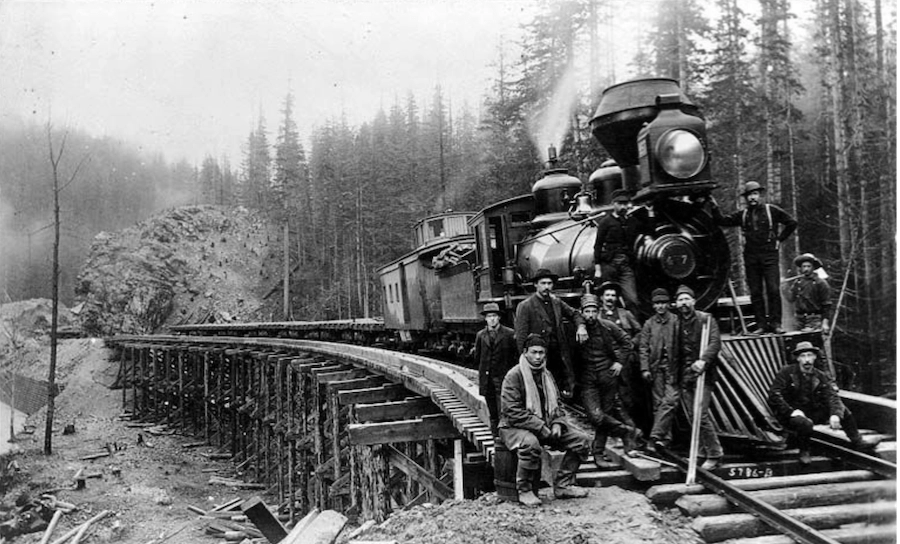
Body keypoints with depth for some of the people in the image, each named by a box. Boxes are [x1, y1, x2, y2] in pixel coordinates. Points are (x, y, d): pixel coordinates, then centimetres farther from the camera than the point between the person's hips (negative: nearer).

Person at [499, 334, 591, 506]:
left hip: (546, 426, 8)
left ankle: (562, 485, 6)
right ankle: (524, 490, -19)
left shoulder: (546, 375, 12)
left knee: (581, 439, -3)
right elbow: (512, 411, -19)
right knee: (530, 444, -41)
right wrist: (540, 427, -22)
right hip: (515, 427, -8)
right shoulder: (514, 375, -13)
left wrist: (557, 423, -3)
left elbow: (556, 405, 19)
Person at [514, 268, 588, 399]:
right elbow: (521, 337, -8)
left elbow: (574, 314, 25)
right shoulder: (525, 306, -6)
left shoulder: (556, 302, 12)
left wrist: (581, 326, 3)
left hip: (561, 357, 6)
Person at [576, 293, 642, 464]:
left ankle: (598, 451, 21)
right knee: (595, 416, -14)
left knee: (606, 413, 7)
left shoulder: (608, 327, -3)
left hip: (608, 375, 1)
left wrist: (620, 362, 2)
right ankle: (628, 432, 4)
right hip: (588, 379, -1)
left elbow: (627, 342, 9)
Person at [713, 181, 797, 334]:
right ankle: (762, 325, 7)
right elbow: (723, 221, 7)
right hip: (750, 257, 3)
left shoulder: (772, 211, 5)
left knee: (773, 290, -10)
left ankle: (775, 324, -5)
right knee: (755, 292, 2)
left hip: (769, 254, -3)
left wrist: (779, 239, 5)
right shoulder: (742, 215, 11)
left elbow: (791, 223, 11)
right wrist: (715, 207, -6)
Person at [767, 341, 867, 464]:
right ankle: (804, 452, -8)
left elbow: (833, 397, -10)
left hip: (813, 414, 4)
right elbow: (774, 395, -16)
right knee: (806, 424, -37)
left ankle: (858, 443, 2)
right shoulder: (786, 372, -9)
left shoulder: (821, 377, 2)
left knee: (840, 408, -13)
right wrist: (792, 411, -25)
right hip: (790, 415, -4)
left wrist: (835, 415, -30)